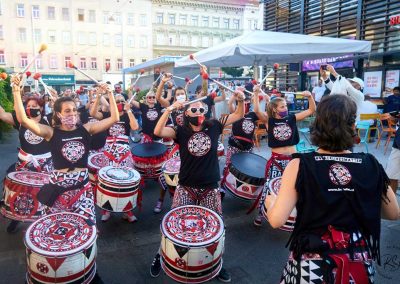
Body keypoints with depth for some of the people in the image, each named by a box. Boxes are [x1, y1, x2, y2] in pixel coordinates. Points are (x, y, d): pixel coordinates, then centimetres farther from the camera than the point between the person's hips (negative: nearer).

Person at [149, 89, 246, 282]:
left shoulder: (214, 127, -3)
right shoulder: (181, 132, -6)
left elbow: (238, 115, 2)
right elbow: (157, 132, -21)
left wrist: (240, 100, -16)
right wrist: (169, 110, -29)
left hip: (210, 189, 1)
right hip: (186, 188, -1)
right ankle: (161, 256, 35)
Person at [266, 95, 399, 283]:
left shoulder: (300, 165, -17)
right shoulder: (371, 165, -9)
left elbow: (277, 220, -18)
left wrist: (270, 202, 3)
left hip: (313, 267, -2)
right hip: (359, 265, 3)